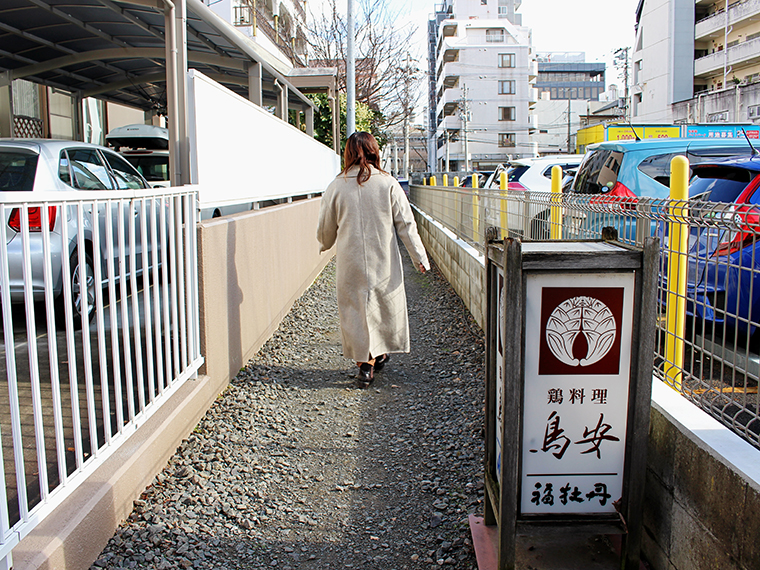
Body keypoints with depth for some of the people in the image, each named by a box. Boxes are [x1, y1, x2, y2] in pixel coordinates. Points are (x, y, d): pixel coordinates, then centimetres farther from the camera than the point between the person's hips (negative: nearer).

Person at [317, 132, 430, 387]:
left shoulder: (337, 187, -4)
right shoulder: (388, 184, -5)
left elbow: (325, 230, 5)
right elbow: (406, 224, -3)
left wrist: (325, 246, 28)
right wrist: (420, 257, 4)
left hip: (351, 264, 0)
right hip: (384, 261, 0)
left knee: (355, 308, 8)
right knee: (386, 304, 17)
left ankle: (365, 363, 8)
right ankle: (379, 354, 29)